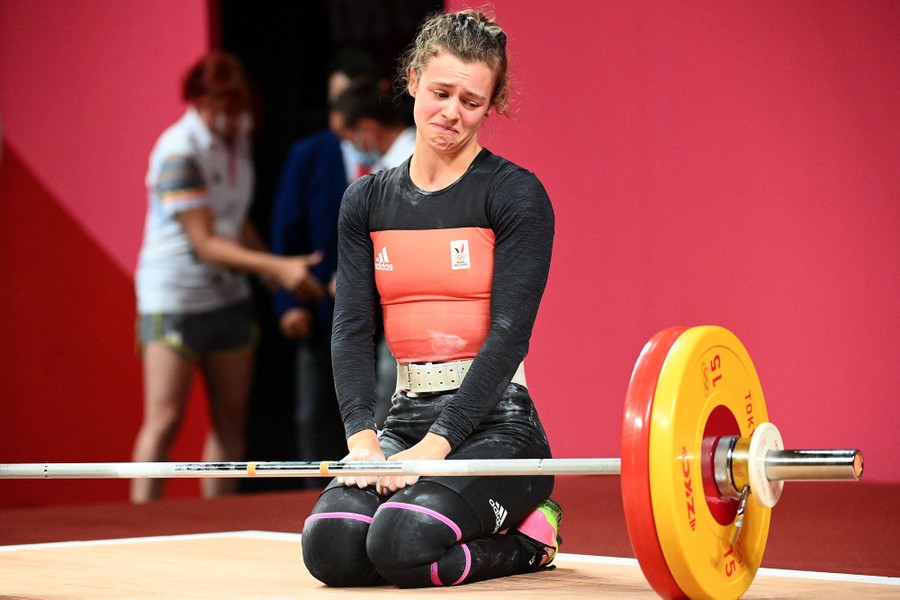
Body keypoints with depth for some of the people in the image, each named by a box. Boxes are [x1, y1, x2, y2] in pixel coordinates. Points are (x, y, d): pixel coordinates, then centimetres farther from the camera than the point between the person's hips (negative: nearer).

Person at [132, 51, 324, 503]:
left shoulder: (237, 139, 4)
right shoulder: (179, 153, -19)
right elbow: (205, 243, -20)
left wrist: (277, 271, 8)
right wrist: (277, 267, -25)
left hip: (229, 295, 7)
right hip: (175, 297, -7)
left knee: (231, 422, 6)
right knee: (164, 420, -8)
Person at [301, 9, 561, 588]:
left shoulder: (516, 195, -4)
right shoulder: (368, 202, 10)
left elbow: (508, 333, -12)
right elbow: (352, 329, 3)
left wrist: (435, 445, -21)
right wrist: (362, 437, -14)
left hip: (492, 419, -5)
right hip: (408, 413, 5)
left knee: (404, 545, -30)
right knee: (331, 547, -22)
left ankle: (527, 537, 3)